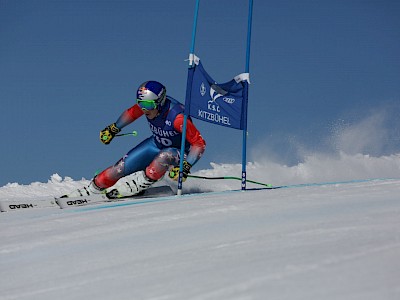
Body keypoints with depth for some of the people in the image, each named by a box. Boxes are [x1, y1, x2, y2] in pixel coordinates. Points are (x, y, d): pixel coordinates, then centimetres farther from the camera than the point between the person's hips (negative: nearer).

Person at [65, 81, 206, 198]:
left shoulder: (177, 117, -37)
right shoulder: (148, 104, -19)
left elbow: (199, 144, -33)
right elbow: (131, 113, 4)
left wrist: (186, 167, -41)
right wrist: (114, 128, 13)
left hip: (178, 151, -5)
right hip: (156, 143, 5)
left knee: (165, 156, -40)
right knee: (121, 168, -6)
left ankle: (131, 187, -32)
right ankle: (92, 189, 9)